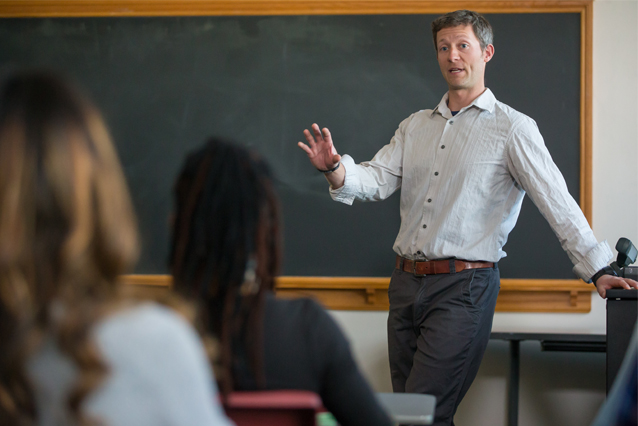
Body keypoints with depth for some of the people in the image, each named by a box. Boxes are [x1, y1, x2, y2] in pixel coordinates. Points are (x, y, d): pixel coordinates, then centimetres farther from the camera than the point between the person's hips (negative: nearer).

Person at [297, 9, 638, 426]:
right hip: (407, 282, 6)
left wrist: (598, 269, -15)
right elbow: (376, 179, 7)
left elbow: (557, 201, -8)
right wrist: (334, 168, -15)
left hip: (464, 288, -6)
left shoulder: (512, 128, -2)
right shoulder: (415, 126, 16)